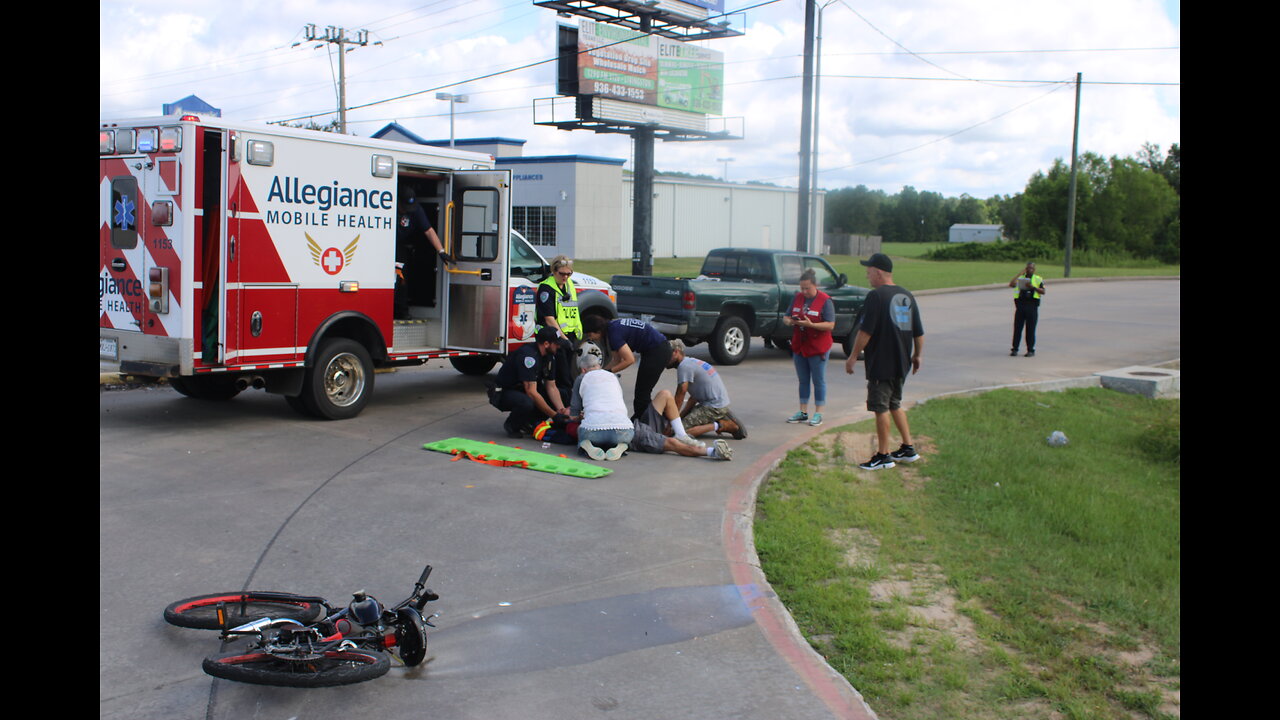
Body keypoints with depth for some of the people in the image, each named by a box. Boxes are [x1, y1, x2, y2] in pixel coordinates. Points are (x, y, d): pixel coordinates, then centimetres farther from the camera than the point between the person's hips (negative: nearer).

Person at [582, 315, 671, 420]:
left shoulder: (614, 333, -20)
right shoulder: (612, 327, 8)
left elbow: (630, 360, -21)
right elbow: (617, 360, 12)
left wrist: (609, 371, -13)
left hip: (658, 351, -10)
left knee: (641, 393, -4)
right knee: (643, 392, 17)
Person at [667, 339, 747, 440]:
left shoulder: (684, 366, -12)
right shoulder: (691, 362, 20)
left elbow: (680, 394, -13)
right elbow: (694, 397, 21)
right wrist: (681, 415, 14)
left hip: (714, 406, -10)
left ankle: (719, 426, -12)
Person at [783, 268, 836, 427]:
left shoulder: (825, 301, -11)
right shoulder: (797, 298, 7)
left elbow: (830, 325, -16)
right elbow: (785, 317, 11)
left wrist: (811, 324, -27)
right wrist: (789, 321, -13)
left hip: (818, 348, -5)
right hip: (799, 347, 6)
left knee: (818, 381, 2)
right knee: (803, 380, 12)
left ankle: (818, 414, 8)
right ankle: (803, 412, 19)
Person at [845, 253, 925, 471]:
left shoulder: (876, 295, -14)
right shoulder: (907, 296, 9)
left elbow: (865, 331, -17)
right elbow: (919, 332, 13)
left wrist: (853, 356, -10)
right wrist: (917, 355, 25)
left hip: (881, 364, -8)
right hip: (901, 363, 8)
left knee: (881, 408, 0)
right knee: (894, 404, 20)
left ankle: (883, 455, 5)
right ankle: (908, 449, 23)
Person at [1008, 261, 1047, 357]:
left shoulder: (1038, 279, 10)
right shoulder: (1020, 278, 14)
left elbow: (1043, 291, -2)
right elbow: (1011, 284, -5)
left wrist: (1033, 287, -16)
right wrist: (1020, 273, -2)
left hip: (1032, 306, -2)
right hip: (1020, 305, 2)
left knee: (1030, 329, -1)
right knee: (1017, 328, 1)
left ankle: (1031, 350, 6)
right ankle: (1015, 349, 7)